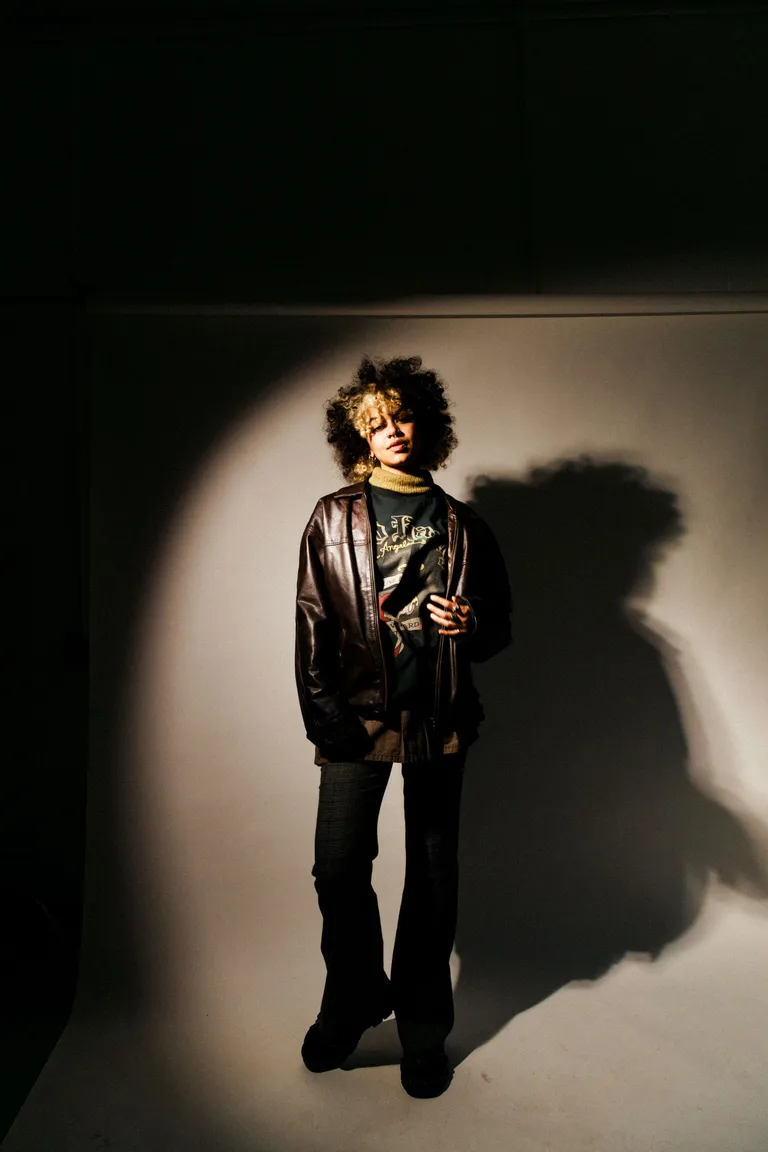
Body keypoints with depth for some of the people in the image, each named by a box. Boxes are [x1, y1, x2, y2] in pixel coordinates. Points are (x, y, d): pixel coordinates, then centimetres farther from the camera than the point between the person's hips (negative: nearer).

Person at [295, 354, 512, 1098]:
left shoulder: (462, 527, 8)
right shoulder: (333, 519, 4)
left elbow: (499, 627, 12)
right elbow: (312, 623, 0)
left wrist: (471, 625, -12)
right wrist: (324, 718, -7)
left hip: (439, 720, 1)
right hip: (357, 716, -1)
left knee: (433, 879, 10)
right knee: (339, 871, -2)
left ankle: (423, 1029, 32)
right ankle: (353, 1002, 28)